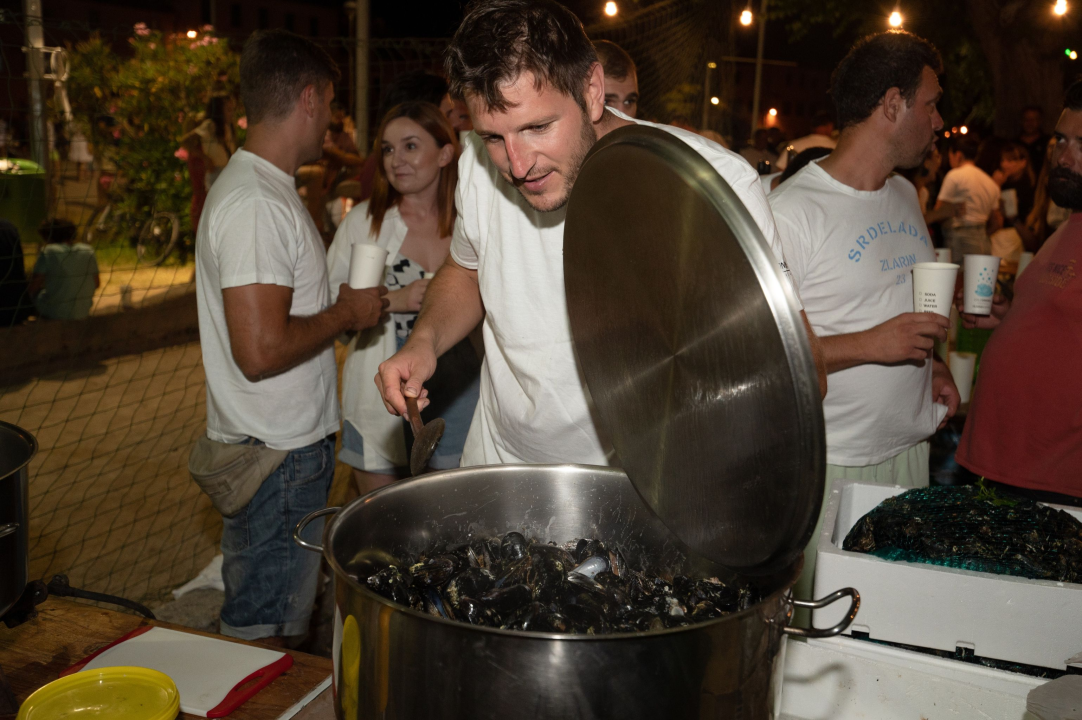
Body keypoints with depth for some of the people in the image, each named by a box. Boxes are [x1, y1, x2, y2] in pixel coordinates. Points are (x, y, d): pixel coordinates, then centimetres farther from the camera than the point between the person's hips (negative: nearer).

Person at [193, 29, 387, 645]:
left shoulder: (260, 188, 13)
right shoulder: (257, 203, -21)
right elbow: (261, 350, -27)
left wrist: (344, 308, 14)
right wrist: (347, 314, -13)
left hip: (292, 444, 10)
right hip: (276, 457, -10)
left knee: (280, 620, 20)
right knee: (264, 641, 4)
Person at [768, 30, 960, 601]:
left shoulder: (905, 195, 12)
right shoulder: (791, 209, -17)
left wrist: (931, 364, 7)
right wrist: (868, 345, -25)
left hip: (913, 450, 8)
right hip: (830, 468, -7)